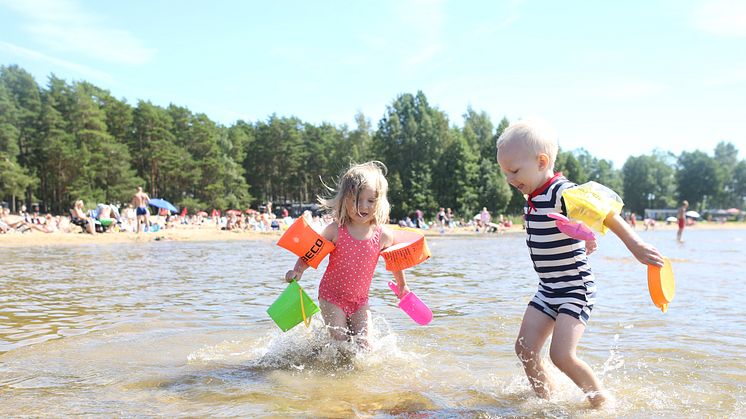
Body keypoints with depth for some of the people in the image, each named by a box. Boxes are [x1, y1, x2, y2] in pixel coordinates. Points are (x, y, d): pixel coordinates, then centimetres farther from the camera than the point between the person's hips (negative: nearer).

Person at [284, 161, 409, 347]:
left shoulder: (382, 235, -8)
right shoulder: (335, 230, -15)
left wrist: (402, 285, 22)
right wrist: (298, 270, -24)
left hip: (360, 299, 2)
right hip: (332, 297, -2)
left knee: (363, 344, -3)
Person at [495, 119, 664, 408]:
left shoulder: (561, 192, -21)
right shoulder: (533, 197, 5)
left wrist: (634, 243, -47)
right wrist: (582, 238, 38)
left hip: (576, 290, -8)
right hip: (548, 289, 9)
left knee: (561, 355, -15)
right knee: (525, 348, 4)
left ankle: (601, 401, 8)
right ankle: (543, 399, 20)